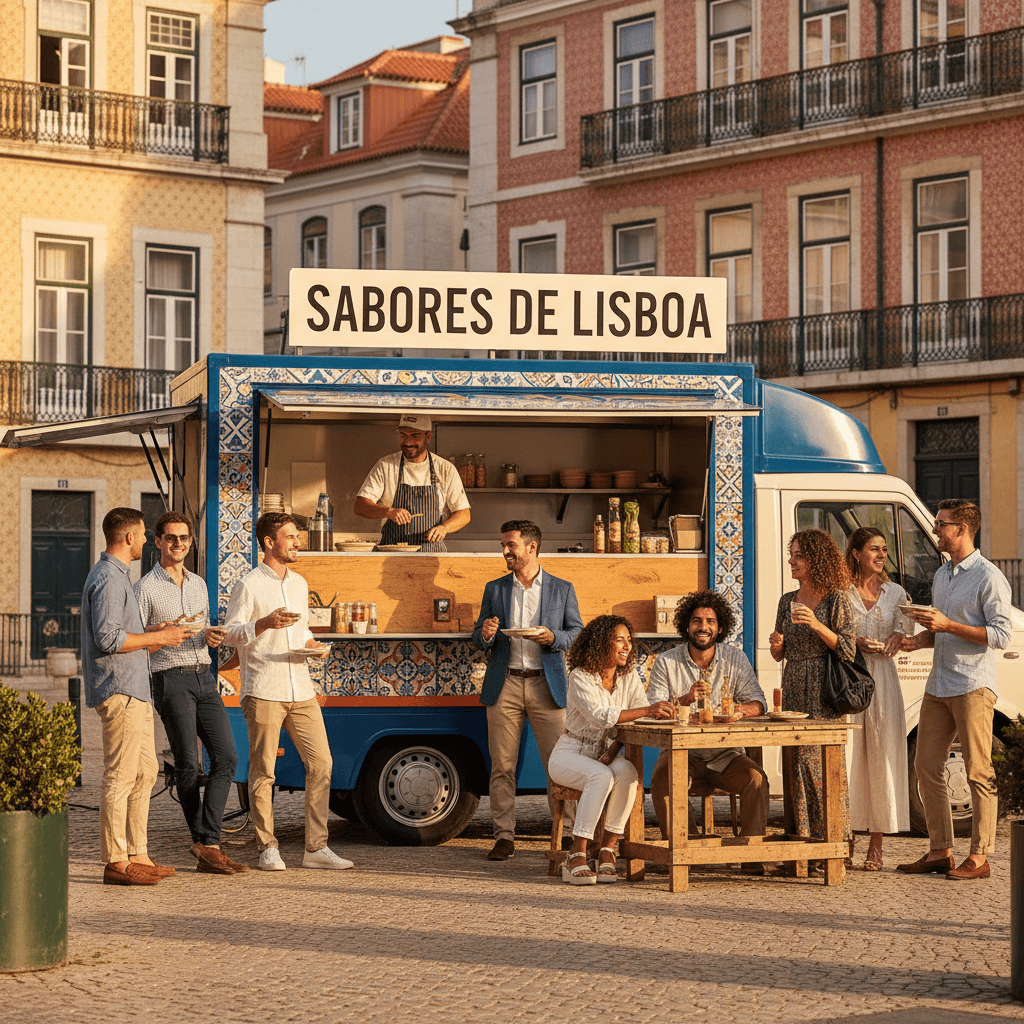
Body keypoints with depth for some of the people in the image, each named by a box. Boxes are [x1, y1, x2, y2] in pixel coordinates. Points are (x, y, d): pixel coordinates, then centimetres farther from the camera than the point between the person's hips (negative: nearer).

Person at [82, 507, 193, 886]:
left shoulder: (117, 575, 21)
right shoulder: (108, 578, -13)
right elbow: (108, 638, -22)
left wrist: (159, 637, 17)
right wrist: (157, 637, -13)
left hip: (134, 689, 11)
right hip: (118, 689, -11)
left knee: (145, 771, 12)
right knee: (120, 776, -8)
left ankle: (137, 856, 16)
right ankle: (116, 862, -6)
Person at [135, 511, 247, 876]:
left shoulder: (198, 584, 19)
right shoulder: (146, 588, 0)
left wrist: (210, 638, 6)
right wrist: (162, 632, -18)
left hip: (204, 678, 6)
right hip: (171, 679, -6)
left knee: (226, 757, -6)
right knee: (188, 765, -4)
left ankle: (207, 846, -6)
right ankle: (205, 845, 5)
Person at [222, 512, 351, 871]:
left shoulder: (299, 584, 19)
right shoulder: (249, 585, -3)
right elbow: (231, 633, -8)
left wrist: (313, 645, 7)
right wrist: (265, 623, -25)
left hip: (300, 690, 6)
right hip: (263, 690, -6)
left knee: (321, 763, 0)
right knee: (263, 771, -2)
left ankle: (316, 847, 6)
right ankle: (267, 848, 7)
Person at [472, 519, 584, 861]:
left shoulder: (562, 589, 8)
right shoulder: (494, 589, 13)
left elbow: (577, 633, 9)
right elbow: (479, 640, 15)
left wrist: (552, 637, -11)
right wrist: (485, 635, -9)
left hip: (547, 685, -2)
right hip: (504, 684, 2)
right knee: (502, 765, 0)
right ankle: (504, 837, 5)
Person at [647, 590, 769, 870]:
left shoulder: (735, 659, 7)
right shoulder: (666, 662, 2)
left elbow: (758, 702, 1)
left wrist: (744, 709, -24)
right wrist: (685, 699, -27)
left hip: (724, 755, 1)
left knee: (756, 778, -26)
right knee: (663, 779, -32)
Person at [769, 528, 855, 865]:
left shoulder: (836, 600, -4)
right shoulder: (788, 601, 14)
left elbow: (848, 650, -9)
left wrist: (817, 626, -20)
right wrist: (776, 644, -4)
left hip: (825, 694, -6)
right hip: (793, 691, 6)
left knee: (822, 764, -9)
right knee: (795, 762, 4)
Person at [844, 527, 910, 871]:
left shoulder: (895, 593, 12)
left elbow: (901, 631, 9)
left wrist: (897, 638, -13)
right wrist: (854, 643, -13)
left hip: (882, 679, 2)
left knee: (881, 757, 0)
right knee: (846, 756, -5)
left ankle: (876, 845, 5)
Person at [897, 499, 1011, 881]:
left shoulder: (989, 578, -8)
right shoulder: (941, 575, 18)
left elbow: (1001, 635, -14)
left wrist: (948, 626, -19)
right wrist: (921, 639, 6)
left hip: (973, 686, -8)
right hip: (938, 684, 9)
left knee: (978, 772, -5)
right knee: (927, 766, 6)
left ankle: (979, 856, -1)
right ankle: (940, 851, 13)